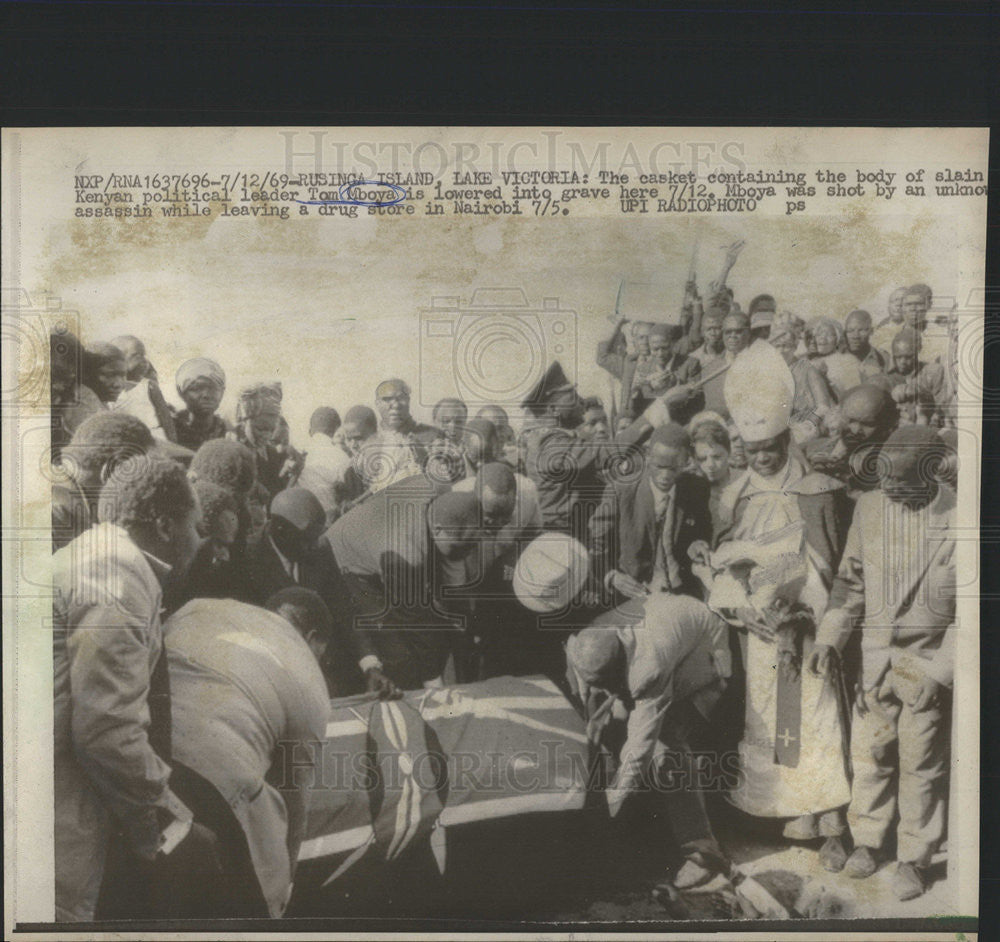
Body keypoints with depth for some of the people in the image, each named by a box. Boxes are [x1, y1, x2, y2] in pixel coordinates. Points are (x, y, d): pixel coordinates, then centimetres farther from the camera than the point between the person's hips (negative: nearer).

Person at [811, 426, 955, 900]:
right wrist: (830, 637, -1)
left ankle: (915, 857, 26)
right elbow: (852, 579, 8)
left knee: (921, 763, 8)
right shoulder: (869, 507, -2)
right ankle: (868, 839, 33)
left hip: (931, 660, -3)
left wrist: (939, 670, -14)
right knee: (870, 752, 12)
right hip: (876, 654, 3)